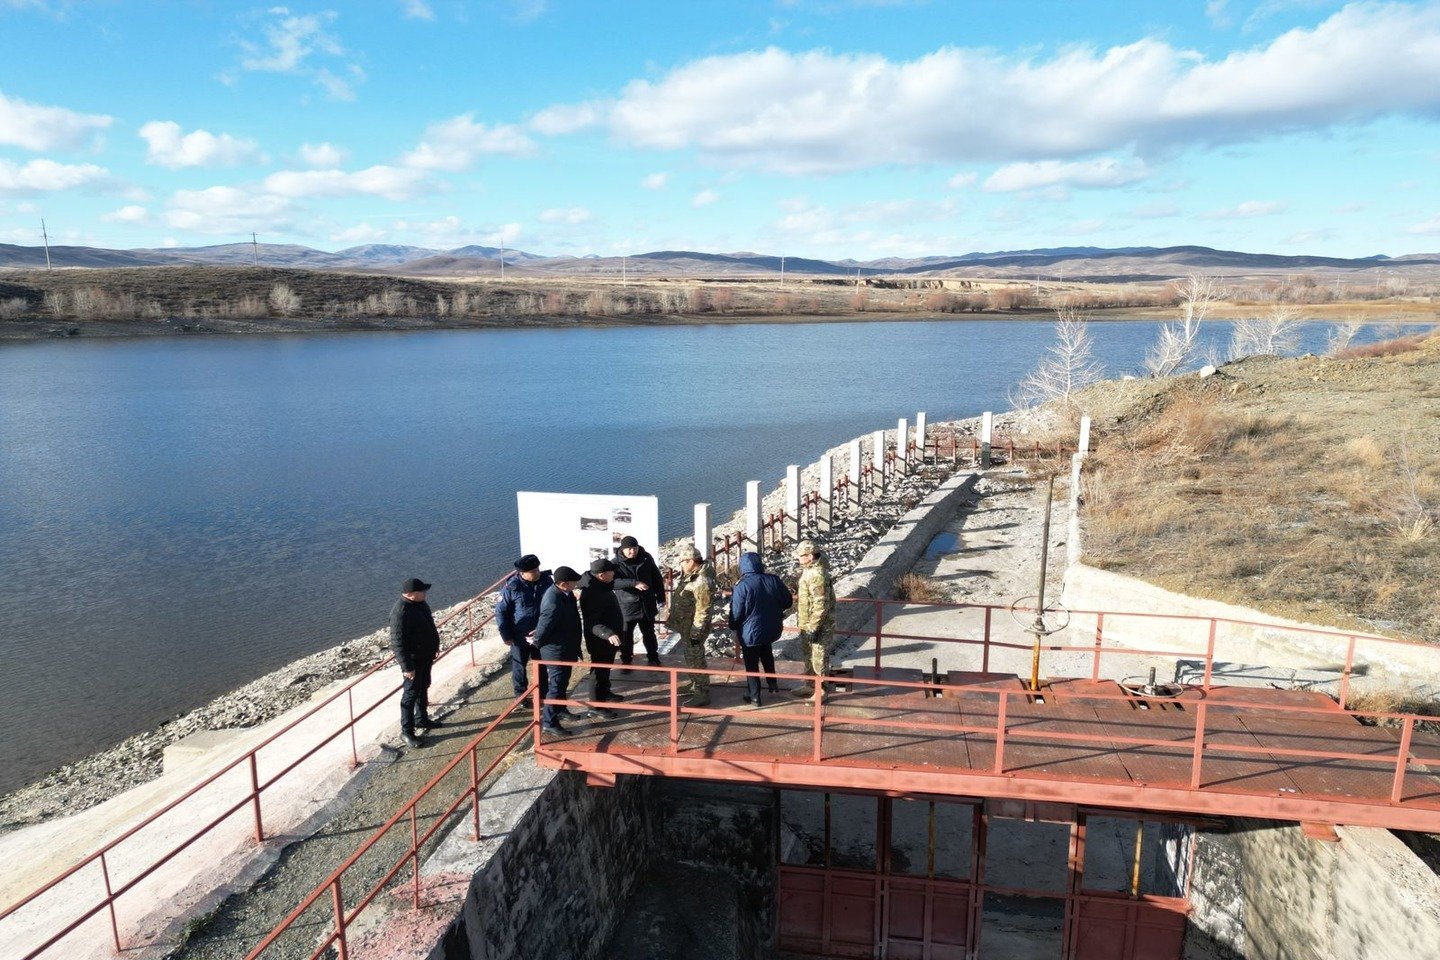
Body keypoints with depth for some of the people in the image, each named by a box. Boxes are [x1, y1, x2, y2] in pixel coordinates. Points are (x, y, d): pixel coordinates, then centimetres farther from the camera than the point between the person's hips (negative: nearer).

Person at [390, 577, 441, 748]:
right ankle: (407, 730, 15)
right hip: (413, 659, -9)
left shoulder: (419, 603, -2)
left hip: (425, 655, 9)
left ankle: (422, 718, 40)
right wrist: (407, 667, -27)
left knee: (423, 688, 22)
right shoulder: (401, 613, -31)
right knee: (411, 694, 3)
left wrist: (435, 645, 22)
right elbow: (398, 644, -29)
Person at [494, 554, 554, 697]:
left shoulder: (546, 581, -11)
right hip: (519, 636, -2)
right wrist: (506, 636, -8)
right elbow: (500, 611, -9)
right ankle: (520, 695, 33)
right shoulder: (511, 587, -18)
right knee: (519, 665, 14)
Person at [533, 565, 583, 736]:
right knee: (557, 685, 3)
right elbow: (542, 630, -25)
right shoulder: (553, 604, -35)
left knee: (563, 682, 25)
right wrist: (538, 646, -6)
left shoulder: (564, 593, -5)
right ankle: (549, 722, 16)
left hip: (567, 647, 9)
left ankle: (560, 709, 44)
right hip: (556, 651, -9)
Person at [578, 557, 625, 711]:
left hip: (609, 639, 9)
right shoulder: (590, 594, -30)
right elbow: (592, 624, -34)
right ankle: (597, 704, 16)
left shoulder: (603, 586, 1)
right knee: (599, 671, 4)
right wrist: (608, 634, -49)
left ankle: (605, 692, 43)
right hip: (599, 641, -9)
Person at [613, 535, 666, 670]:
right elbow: (614, 581, -28)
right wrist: (634, 583, -39)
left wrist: (660, 598, 6)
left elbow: (657, 578, 6)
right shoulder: (616, 563, -12)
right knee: (626, 636, 10)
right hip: (627, 606, -2)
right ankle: (626, 662, 28)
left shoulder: (646, 558, -4)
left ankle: (653, 659, 33)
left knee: (649, 634, 17)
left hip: (647, 605, 2)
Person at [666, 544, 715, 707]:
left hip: (693, 629, -10)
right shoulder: (690, 576, 6)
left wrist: (696, 633, -24)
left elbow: (703, 611, -26)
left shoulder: (702, 582, -27)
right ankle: (696, 687, 39)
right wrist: (672, 618, 23)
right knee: (691, 658, 23)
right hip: (686, 627, 10)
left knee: (695, 661, 1)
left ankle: (702, 695, 12)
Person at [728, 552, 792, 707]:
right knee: (767, 656, 31)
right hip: (771, 629, 5)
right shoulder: (774, 580, -9)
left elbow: (736, 613, -17)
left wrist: (733, 626, 4)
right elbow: (788, 602, 3)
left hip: (750, 632, -5)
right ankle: (772, 684, 41)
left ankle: (755, 697, 21)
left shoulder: (742, 586, -23)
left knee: (752, 665, 12)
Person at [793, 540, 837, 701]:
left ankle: (819, 692, 14)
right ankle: (809, 684, 39)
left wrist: (813, 628, -24)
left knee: (818, 657, 2)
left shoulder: (818, 575, -27)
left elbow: (821, 605, -27)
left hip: (817, 625, -10)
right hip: (806, 623, 10)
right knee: (808, 654, 23)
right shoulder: (808, 569, 6)